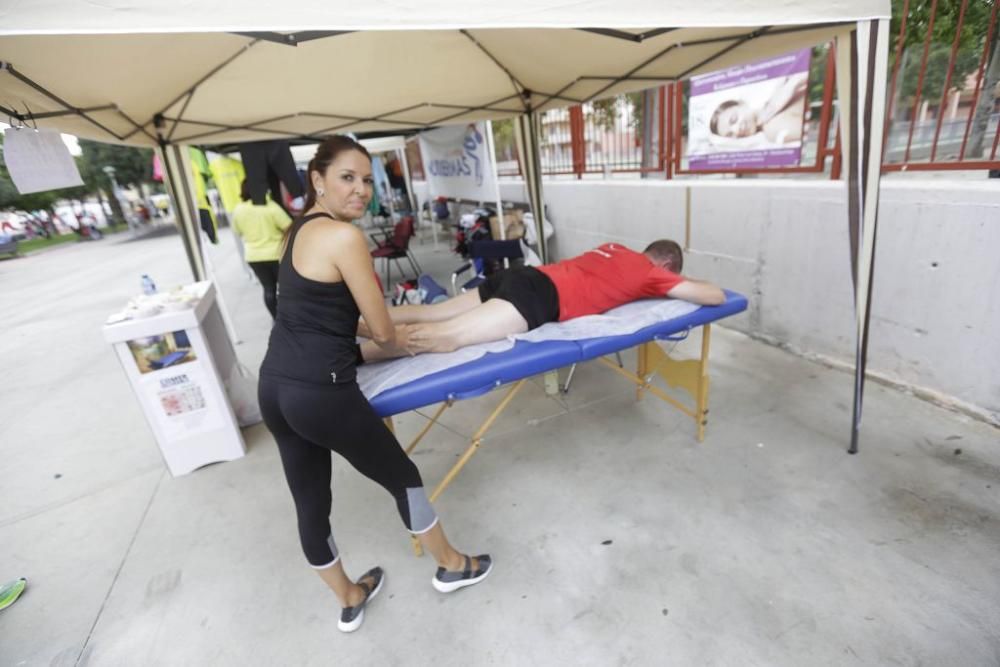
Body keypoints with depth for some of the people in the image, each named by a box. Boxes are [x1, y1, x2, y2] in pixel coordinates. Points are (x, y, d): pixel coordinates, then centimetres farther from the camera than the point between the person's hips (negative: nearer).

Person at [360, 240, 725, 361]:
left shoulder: (616, 248, 27)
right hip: (539, 296, -8)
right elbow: (717, 296, 12)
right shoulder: (652, 272, 7)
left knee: (426, 315, 5)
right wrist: (686, 284, 32)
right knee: (443, 336, -18)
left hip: (523, 275, 8)